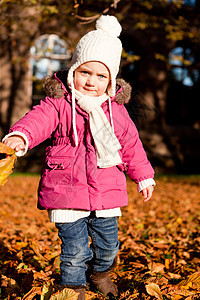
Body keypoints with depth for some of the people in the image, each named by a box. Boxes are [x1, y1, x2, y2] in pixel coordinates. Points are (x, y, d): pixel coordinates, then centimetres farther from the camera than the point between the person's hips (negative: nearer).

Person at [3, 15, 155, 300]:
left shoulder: (116, 109, 5)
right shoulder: (59, 104, -7)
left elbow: (131, 144, 14)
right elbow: (39, 119, -26)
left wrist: (143, 177, 19)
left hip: (107, 191, 4)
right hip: (66, 190, -3)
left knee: (108, 244, 17)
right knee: (75, 250, 1)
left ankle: (100, 272, 48)